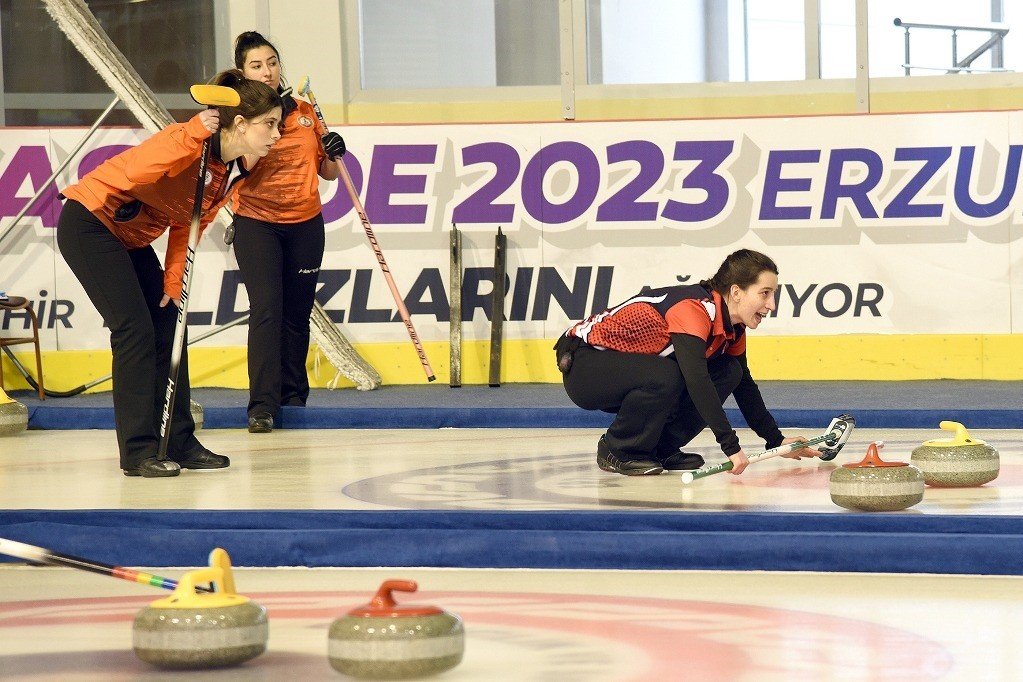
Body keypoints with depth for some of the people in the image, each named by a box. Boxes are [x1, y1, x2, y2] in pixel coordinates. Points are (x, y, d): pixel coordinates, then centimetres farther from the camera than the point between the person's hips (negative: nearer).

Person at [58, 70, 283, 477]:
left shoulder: (236, 172, 0)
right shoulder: (191, 146, -26)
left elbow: (187, 225, 7)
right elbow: (135, 172, -41)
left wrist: (173, 282, -1)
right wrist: (195, 133, -47)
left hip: (132, 238, 9)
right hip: (89, 224, -9)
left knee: (168, 328, 5)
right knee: (135, 330, -13)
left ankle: (180, 443, 11)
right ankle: (138, 452, -10)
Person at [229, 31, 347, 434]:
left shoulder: (305, 112, 6)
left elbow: (327, 172, 14)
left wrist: (334, 155, -8)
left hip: (305, 223, 4)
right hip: (256, 223, -4)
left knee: (297, 314, 8)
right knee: (266, 309, -14)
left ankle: (293, 397, 21)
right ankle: (262, 405, -15)